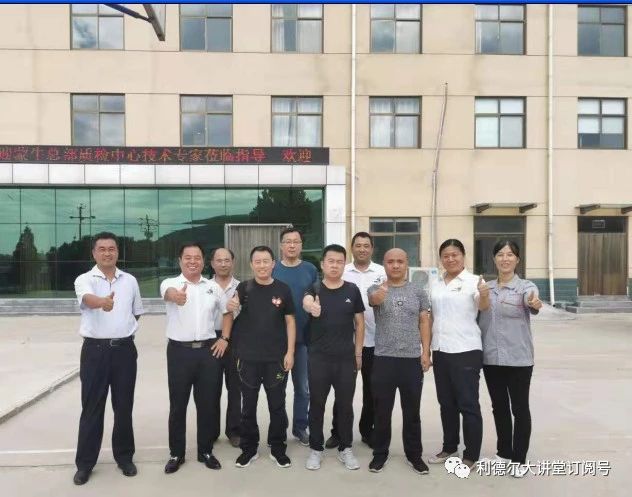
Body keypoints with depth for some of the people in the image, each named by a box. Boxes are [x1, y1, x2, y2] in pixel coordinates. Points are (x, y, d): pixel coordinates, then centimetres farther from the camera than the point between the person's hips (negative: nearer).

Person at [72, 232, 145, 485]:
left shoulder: (130, 280, 6)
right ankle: (85, 463, 21)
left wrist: (123, 329, 9)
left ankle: (124, 456, 27)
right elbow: (88, 299, -30)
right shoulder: (84, 279, -5)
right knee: (92, 408, 6)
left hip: (125, 349, 2)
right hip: (95, 350, -2)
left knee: (124, 406, 11)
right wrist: (102, 302, -50)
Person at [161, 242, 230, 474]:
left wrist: (224, 338, 4)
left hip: (208, 350, 3)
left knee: (207, 403, 9)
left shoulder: (212, 286, 7)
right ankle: (176, 454, 24)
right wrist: (176, 296, -55)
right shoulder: (171, 283, -5)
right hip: (179, 351, -2)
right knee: (178, 404, 8)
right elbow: (169, 292, -31)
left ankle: (205, 451, 25)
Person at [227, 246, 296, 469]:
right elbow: (232, 306, -14)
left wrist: (290, 352, -5)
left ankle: (278, 448, 26)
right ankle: (249, 448, 28)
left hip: (277, 358, 0)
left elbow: (290, 321, 1)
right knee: (248, 405, 12)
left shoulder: (283, 289, -2)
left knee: (277, 405, 10)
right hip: (248, 358, 0)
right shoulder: (243, 287, -1)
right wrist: (230, 307, -39)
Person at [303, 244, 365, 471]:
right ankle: (316, 449, 24)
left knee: (345, 405, 10)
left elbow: (359, 322, 6)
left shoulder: (352, 290, 1)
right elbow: (305, 302, -29)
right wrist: (311, 306, -53)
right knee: (316, 404, 9)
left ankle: (345, 449, 27)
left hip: (346, 358, 1)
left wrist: (358, 353, 3)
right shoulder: (314, 289, -3)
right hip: (318, 358, -1)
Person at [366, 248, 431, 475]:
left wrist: (426, 351, -2)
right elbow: (374, 299, -27)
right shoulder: (376, 289, -2)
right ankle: (380, 454, 25)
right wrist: (380, 293, -50)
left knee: (412, 412, 12)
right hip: (384, 359, -1)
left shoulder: (418, 291, 4)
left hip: (412, 359, 1)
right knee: (382, 411, 9)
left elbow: (424, 322, 6)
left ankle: (414, 454, 28)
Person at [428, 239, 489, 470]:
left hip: (466, 351, -6)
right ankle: (449, 447, 31)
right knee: (446, 402, 16)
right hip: (440, 351, 6)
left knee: (468, 404, 3)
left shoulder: (474, 281, -8)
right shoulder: (434, 284, 9)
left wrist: (484, 295, -48)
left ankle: (471, 455, 15)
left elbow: (483, 307, -26)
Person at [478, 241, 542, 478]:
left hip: (518, 358, -4)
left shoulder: (526, 286, -7)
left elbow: (531, 300, -31)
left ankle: (519, 459, 21)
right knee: (499, 407, 14)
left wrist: (534, 304, -50)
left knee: (519, 408, 7)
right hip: (491, 357, 4)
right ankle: (504, 453, 30)